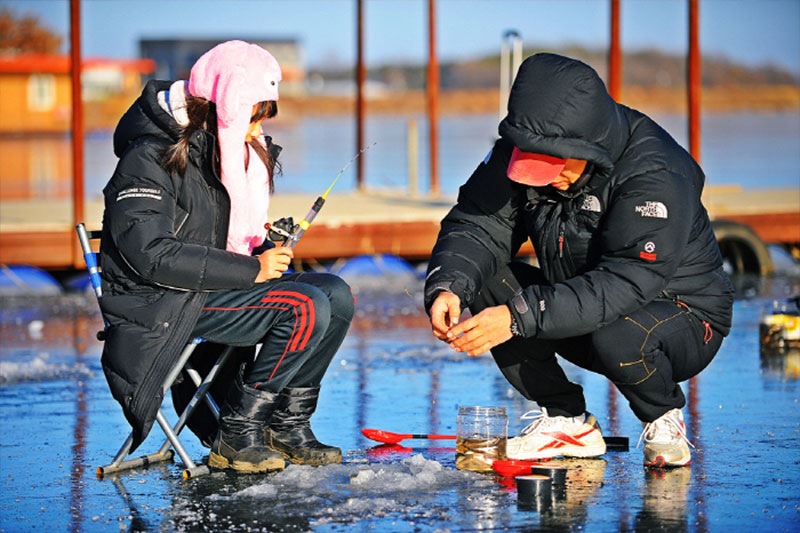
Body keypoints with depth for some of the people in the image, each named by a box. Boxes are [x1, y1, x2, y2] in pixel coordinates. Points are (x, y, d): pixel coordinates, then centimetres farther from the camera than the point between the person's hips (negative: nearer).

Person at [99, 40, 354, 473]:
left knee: (336, 294, -6)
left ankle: (287, 425, 0)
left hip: (213, 288, 9)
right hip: (163, 306, -9)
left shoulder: (226, 151, 13)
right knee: (306, 308, -24)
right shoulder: (151, 157, -16)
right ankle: (236, 435, -16)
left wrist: (268, 250, 1)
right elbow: (152, 255, -26)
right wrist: (252, 269, -24)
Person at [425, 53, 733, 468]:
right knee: (479, 281, -15)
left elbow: (625, 284, -37)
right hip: (581, 310, 6)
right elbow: (477, 225, -7)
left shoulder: (657, 177, -29)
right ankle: (567, 421, -3)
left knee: (618, 334, -40)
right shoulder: (523, 149, -9)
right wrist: (446, 287, -30)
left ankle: (663, 419, -4)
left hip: (683, 318, -6)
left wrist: (519, 317, -45)